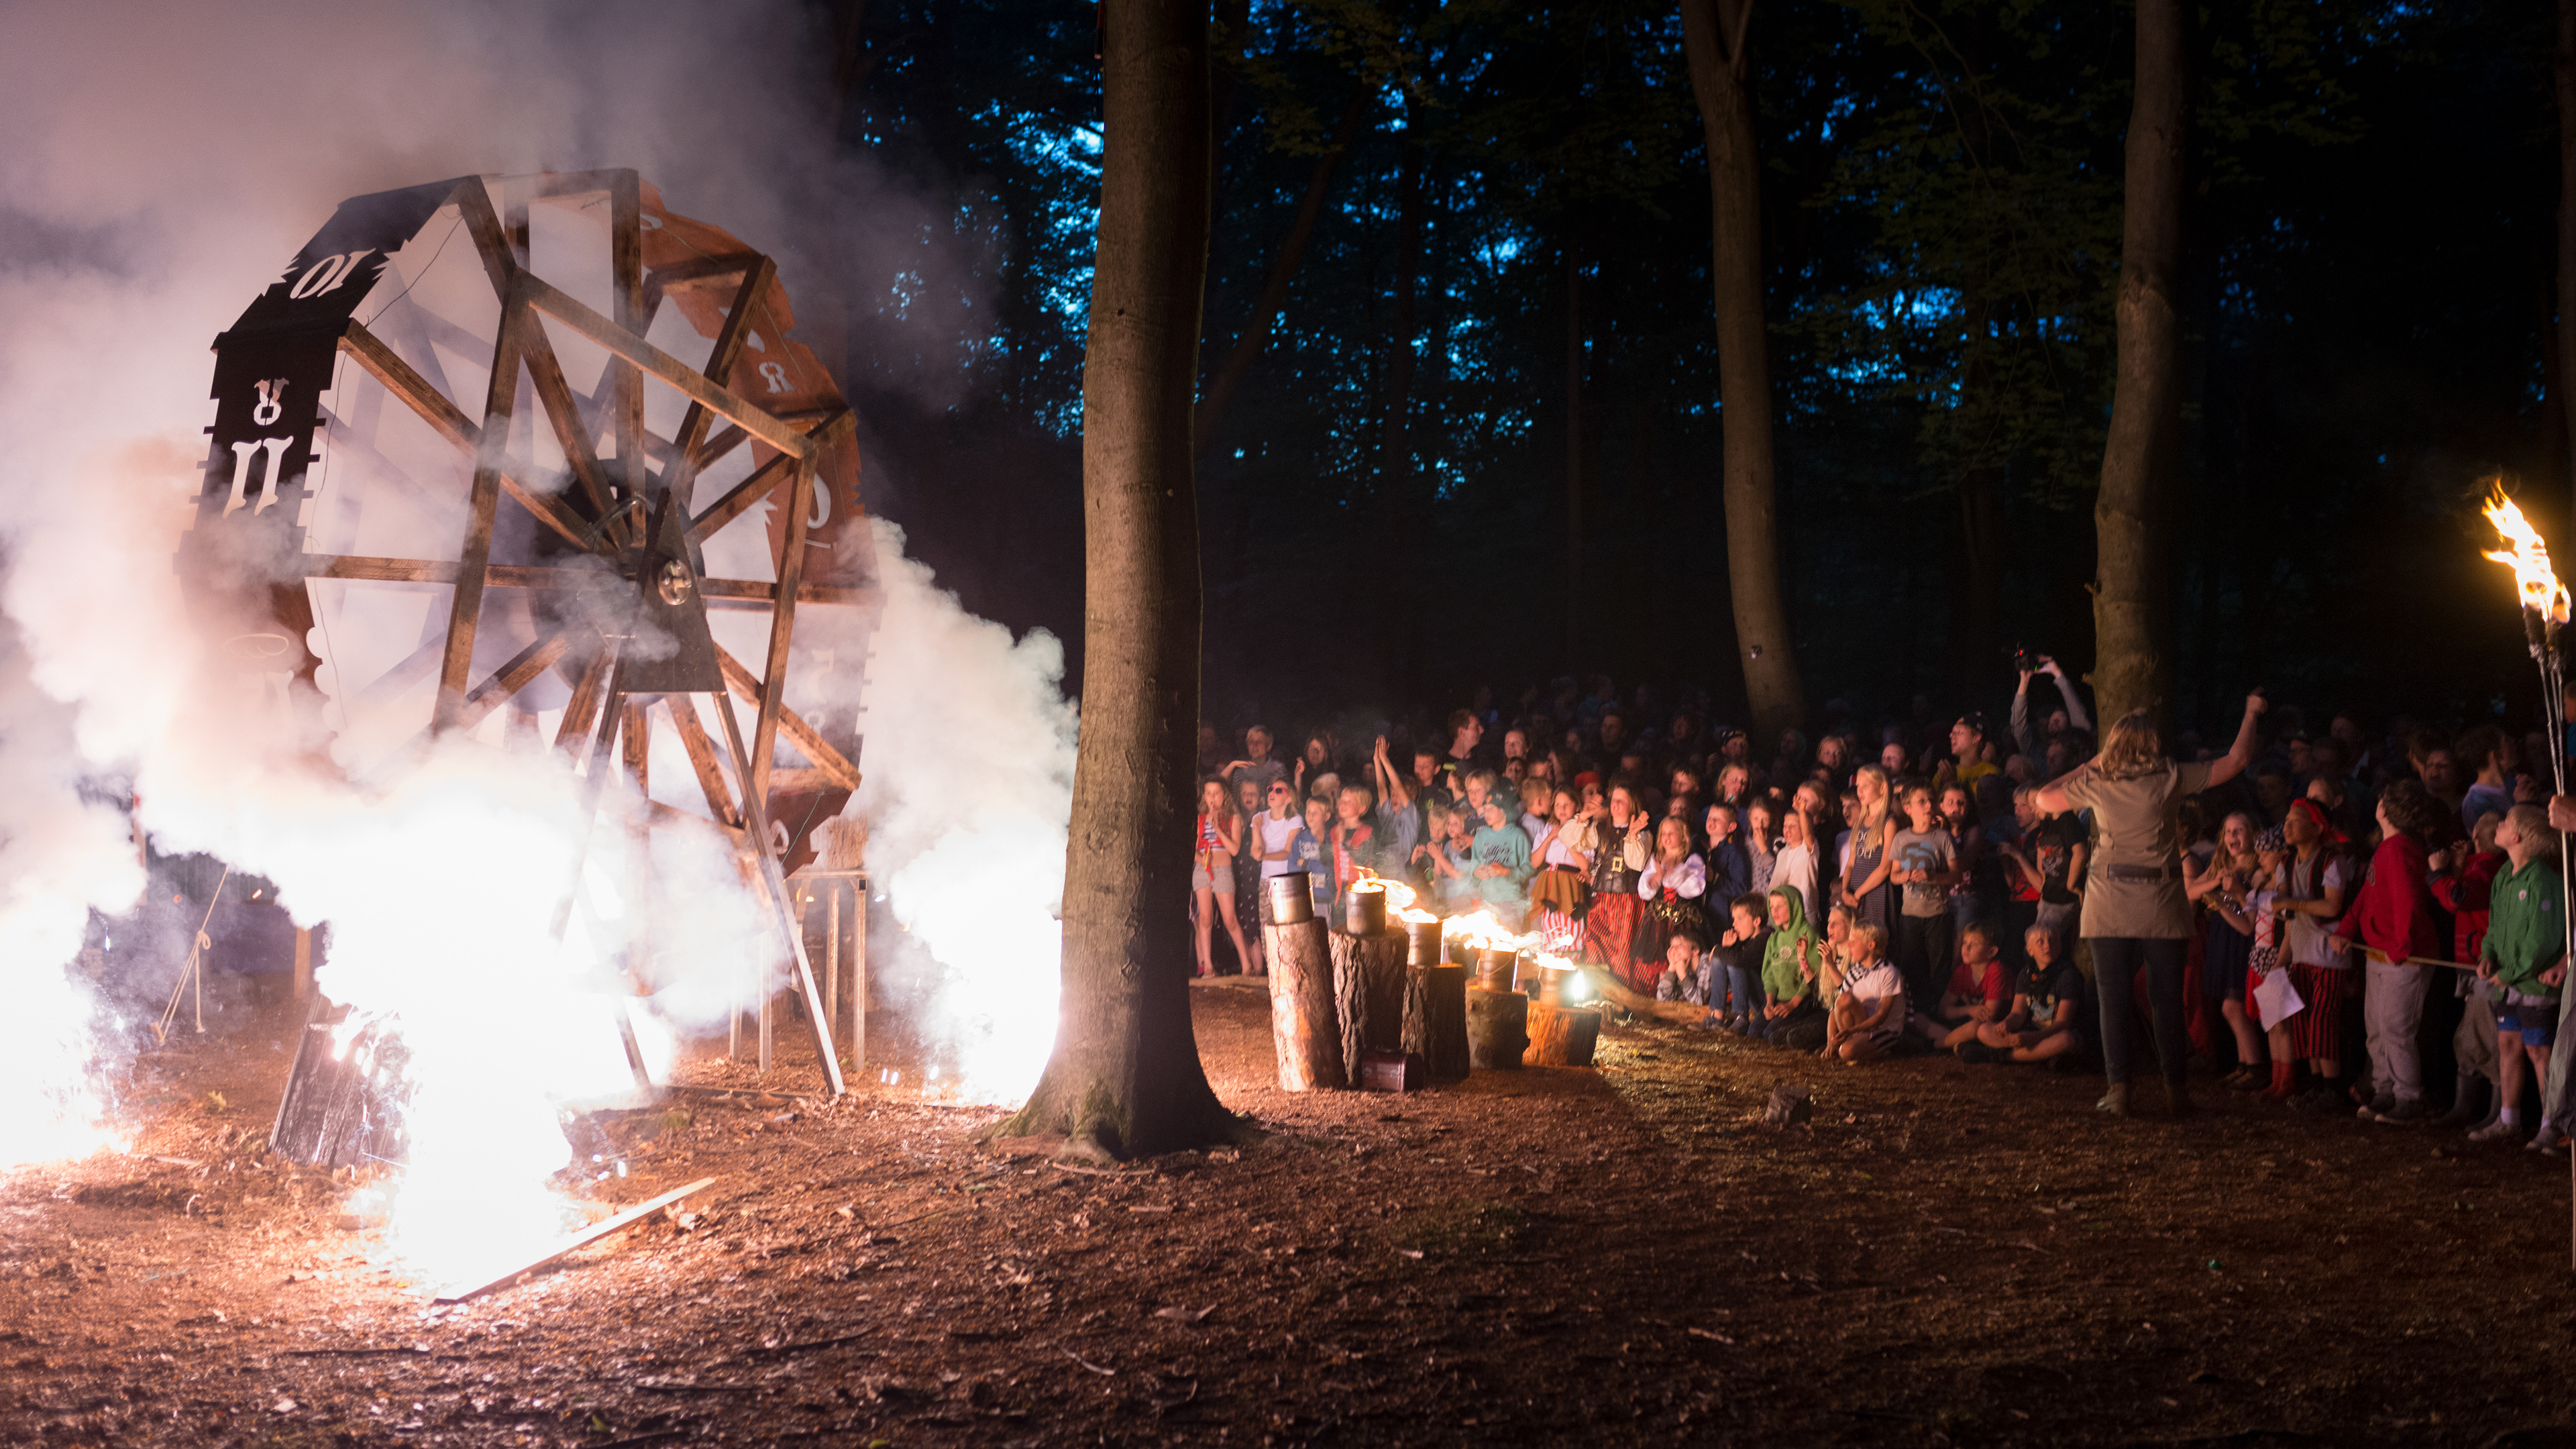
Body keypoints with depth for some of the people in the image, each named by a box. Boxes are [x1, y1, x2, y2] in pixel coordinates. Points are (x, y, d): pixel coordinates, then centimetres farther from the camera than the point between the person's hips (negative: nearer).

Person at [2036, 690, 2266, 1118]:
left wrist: (2087, 766, 21)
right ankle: (2175, 1089, 9)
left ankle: (2118, 1090, 1)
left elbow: (2044, 798, 15)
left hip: (2109, 905, 1)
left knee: (2114, 1000, 4)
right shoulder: (2170, 778, -3)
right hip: (2160, 905, -1)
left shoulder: (2095, 784, 1)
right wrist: (2251, 714, 16)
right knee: (2167, 999, 7)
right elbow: (2236, 761, 2)